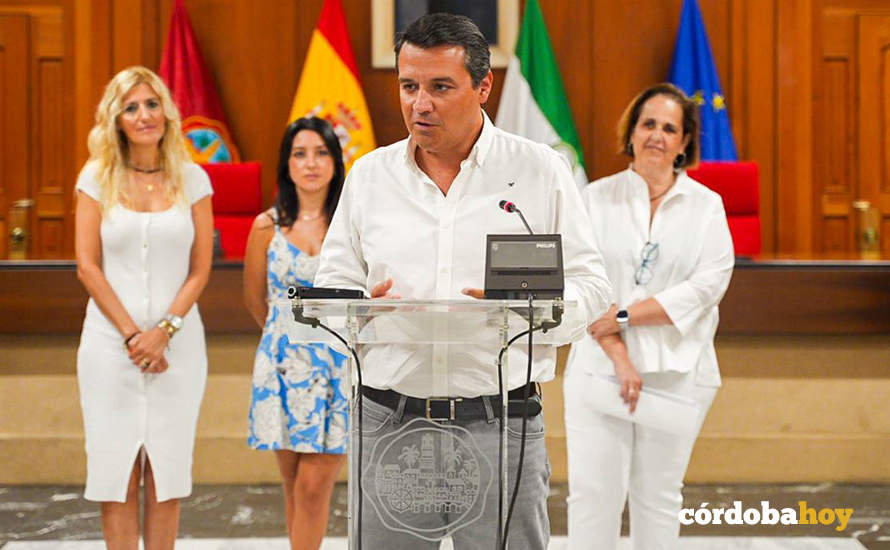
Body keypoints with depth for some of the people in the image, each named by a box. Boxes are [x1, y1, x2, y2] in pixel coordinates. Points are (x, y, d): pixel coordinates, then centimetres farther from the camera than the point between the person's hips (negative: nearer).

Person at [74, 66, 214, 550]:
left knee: (165, 472, 2)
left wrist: (164, 331, -9)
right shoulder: (97, 177, 4)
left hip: (177, 341, 1)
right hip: (110, 340, -1)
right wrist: (131, 334, -8)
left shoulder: (191, 179, 6)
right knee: (117, 472, -1)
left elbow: (200, 270, 4)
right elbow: (87, 266, 0)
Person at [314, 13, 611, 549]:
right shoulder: (369, 174, 11)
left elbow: (590, 286, 4)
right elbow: (331, 291, 13)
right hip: (390, 422, 2)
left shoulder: (541, 170, 4)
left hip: (500, 425, -2)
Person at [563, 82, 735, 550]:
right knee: (594, 492, -6)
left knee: (659, 495, 6)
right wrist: (619, 357, -15)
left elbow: (708, 284, -6)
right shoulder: (596, 199, 6)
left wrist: (623, 316, -13)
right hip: (600, 366, -1)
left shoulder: (706, 205, 8)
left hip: (677, 370, 1)